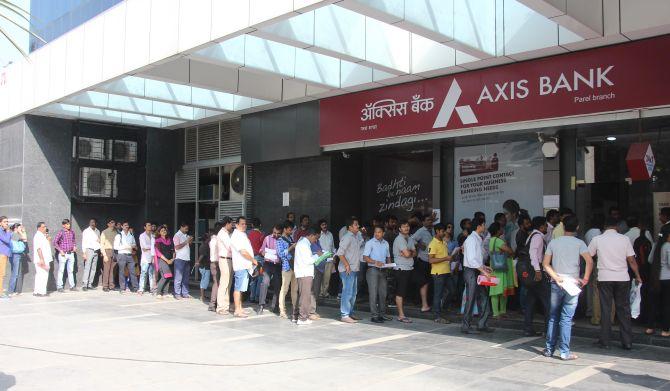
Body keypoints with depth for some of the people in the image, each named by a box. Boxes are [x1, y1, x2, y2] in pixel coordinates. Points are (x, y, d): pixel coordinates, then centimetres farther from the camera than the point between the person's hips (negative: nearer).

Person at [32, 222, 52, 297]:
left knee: (39, 275, 13)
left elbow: (46, 246, 26)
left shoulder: (43, 236, 18)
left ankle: (36, 291, 18)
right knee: (43, 275, -11)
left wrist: (47, 239, 11)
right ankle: (41, 292, -10)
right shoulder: (38, 236, -12)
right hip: (41, 260, -10)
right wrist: (41, 259, -25)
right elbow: (38, 248, -20)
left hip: (45, 259, 10)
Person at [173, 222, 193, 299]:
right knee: (178, 278, -4)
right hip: (180, 259, -7)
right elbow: (177, 247, -15)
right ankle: (177, 294, 0)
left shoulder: (186, 235, 17)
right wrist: (186, 242, -14)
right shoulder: (177, 235, -4)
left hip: (187, 259, 7)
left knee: (186, 278, 9)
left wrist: (190, 242, 4)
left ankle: (185, 293, 14)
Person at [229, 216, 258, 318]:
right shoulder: (236, 236, -13)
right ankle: (237, 311, -4)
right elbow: (243, 252, -18)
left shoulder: (243, 234, 18)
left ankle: (240, 309, 18)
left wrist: (252, 261, 15)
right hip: (240, 266, -10)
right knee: (238, 288, -6)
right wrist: (253, 260, -7)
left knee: (240, 288, 13)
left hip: (246, 266, 10)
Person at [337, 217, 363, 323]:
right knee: (348, 292, -8)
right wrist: (347, 265, -19)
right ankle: (345, 315, -4)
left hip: (355, 269, 10)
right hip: (348, 270, -9)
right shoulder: (347, 237, -14)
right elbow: (340, 253, -20)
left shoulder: (357, 236, 14)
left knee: (353, 293, 14)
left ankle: (350, 313, 23)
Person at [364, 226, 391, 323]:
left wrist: (389, 263, 2)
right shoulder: (370, 243, -4)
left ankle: (382, 314, 18)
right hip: (372, 270, -6)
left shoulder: (386, 243, 14)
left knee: (383, 293, 9)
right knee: (373, 293, -6)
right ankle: (374, 315, -2)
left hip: (383, 270, 6)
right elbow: (365, 257, -10)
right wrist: (375, 262, -24)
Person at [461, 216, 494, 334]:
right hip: (471, 272, -9)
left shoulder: (478, 239, 13)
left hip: (477, 272, 10)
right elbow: (471, 260, -22)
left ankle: (482, 324, 18)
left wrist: (483, 267, 12)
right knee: (471, 299, -5)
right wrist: (483, 270, -21)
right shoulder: (471, 239, -15)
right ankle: (465, 326, 3)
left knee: (483, 297, 11)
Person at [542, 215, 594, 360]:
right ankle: (565, 352, 0)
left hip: (556, 283, 2)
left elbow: (545, 264, -2)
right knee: (566, 319, -1)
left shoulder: (553, 242, 4)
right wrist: (585, 279, -9)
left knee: (553, 317, 11)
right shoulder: (579, 243, -3)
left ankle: (549, 349, 15)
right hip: (572, 283, -2)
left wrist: (556, 278, -6)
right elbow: (589, 261, -16)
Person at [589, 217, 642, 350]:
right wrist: (638, 276, 11)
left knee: (605, 310, 5)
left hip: (604, 278, -1)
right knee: (624, 309, 9)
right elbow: (631, 260, 0)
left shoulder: (597, 239, -2)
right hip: (622, 278, 1)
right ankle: (627, 342, 11)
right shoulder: (624, 239, -1)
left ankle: (604, 341, 8)